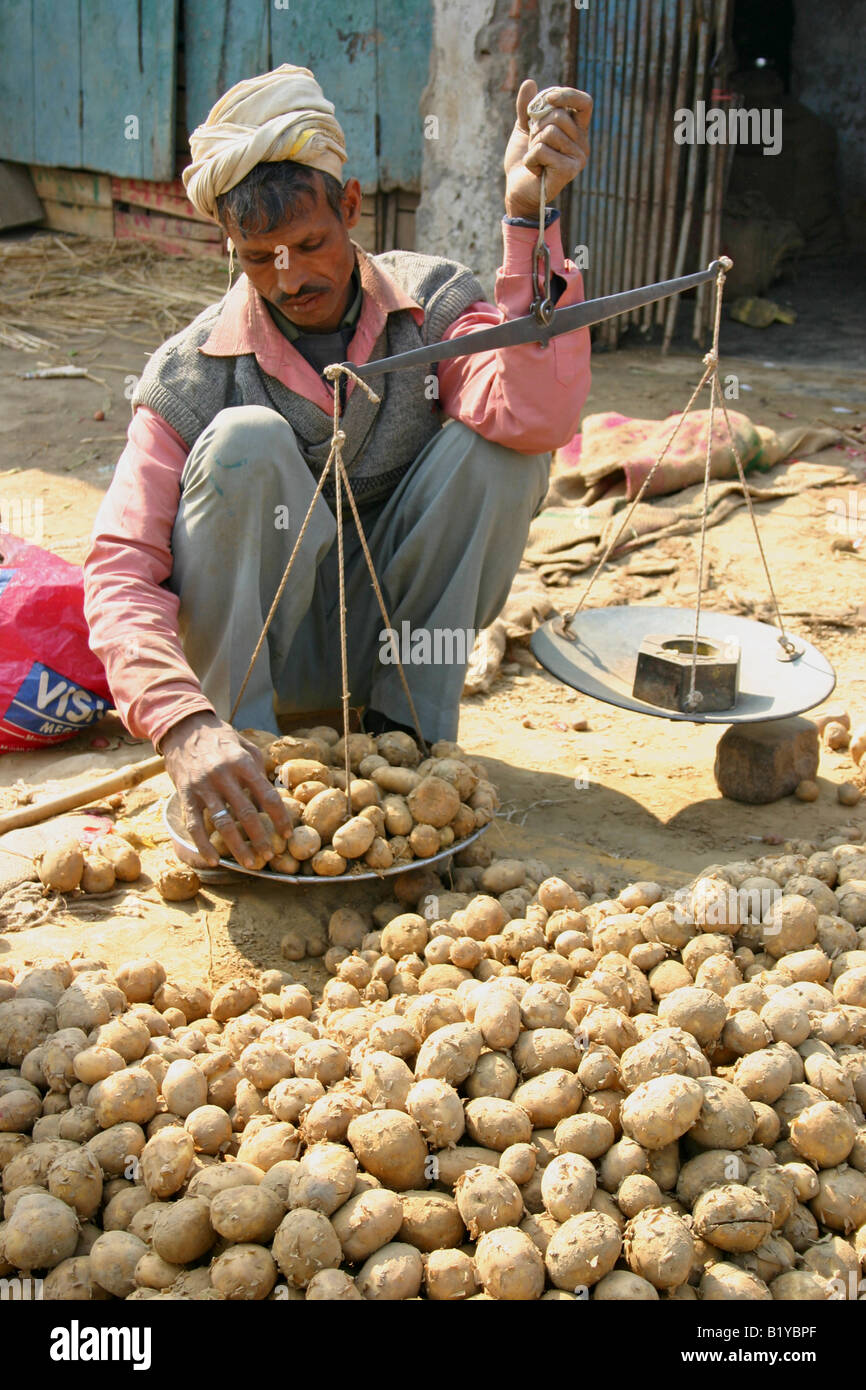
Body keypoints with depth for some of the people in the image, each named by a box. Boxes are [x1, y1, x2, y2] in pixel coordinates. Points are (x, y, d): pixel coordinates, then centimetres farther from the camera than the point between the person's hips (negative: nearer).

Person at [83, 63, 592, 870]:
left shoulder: (432, 303, -9)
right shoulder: (191, 374, -14)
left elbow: (538, 417, -31)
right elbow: (121, 570, -24)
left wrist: (528, 215, -39)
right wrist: (184, 724, -41)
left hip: (396, 637, 2)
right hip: (267, 654, -2)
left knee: (499, 435, -23)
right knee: (246, 439, -29)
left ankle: (411, 724, -11)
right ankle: (240, 742, -18)